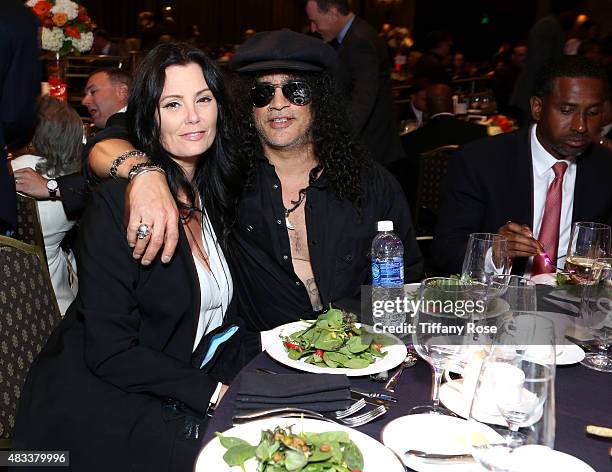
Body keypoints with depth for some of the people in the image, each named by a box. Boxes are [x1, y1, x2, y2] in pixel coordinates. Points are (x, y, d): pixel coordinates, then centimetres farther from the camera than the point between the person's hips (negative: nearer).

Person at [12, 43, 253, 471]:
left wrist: (231, 381, -9)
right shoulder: (118, 203, -16)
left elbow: (226, 315, 9)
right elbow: (110, 351, -18)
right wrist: (210, 391, -18)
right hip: (102, 396, -6)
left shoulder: (214, 195, 6)